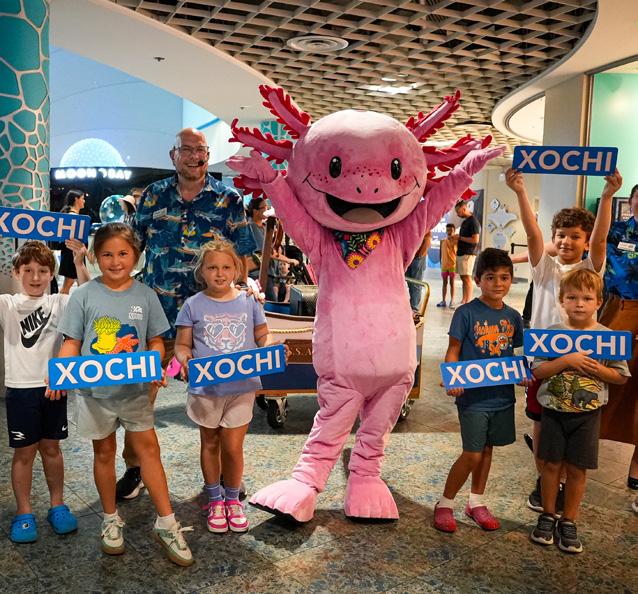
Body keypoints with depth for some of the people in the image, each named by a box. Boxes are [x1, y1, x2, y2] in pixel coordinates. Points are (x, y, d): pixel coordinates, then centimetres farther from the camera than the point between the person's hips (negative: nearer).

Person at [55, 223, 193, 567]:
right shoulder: (84, 295, -6)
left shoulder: (145, 295, -2)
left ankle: (167, 524, 14)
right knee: (104, 453, 13)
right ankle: (111, 520, 32)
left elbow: (156, 341, 3)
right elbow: (72, 343, -3)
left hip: (135, 388, 1)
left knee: (148, 449, 3)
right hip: (95, 389, 0)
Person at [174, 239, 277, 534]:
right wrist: (184, 359, -20)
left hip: (242, 385, 0)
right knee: (210, 444, 16)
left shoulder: (249, 301, 1)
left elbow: (263, 336, 8)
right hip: (205, 387, 0)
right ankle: (214, 499, 36)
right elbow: (182, 344, 1)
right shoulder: (193, 305, -2)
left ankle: (232, 499, 29)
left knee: (233, 447, 4)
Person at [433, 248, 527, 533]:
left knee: (487, 449, 17)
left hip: (503, 394, 5)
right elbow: (453, 352, -9)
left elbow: (515, 354, 13)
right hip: (473, 395, -5)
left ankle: (476, 502, 34)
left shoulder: (513, 316, 5)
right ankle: (445, 504, 16)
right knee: (472, 454, -3)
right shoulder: (466, 313, -11)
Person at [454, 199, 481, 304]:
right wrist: (457, 239, 10)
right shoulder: (465, 221, 17)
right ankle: (464, 301, 13)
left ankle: (468, 302, -8)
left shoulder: (473, 221, -11)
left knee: (467, 278, -9)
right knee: (463, 278, 9)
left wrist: (460, 237, -12)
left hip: (468, 254, -9)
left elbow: (475, 240, -19)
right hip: (461, 253, 9)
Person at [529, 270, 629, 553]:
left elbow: (621, 376, 2)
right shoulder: (552, 333, -5)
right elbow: (537, 371, -10)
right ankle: (547, 517, 26)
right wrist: (567, 361, -22)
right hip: (554, 410, 0)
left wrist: (597, 370, -16)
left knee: (577, 468, 7)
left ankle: (568, 522, 24)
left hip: (587, 413, 0)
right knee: (551, 464, 9)